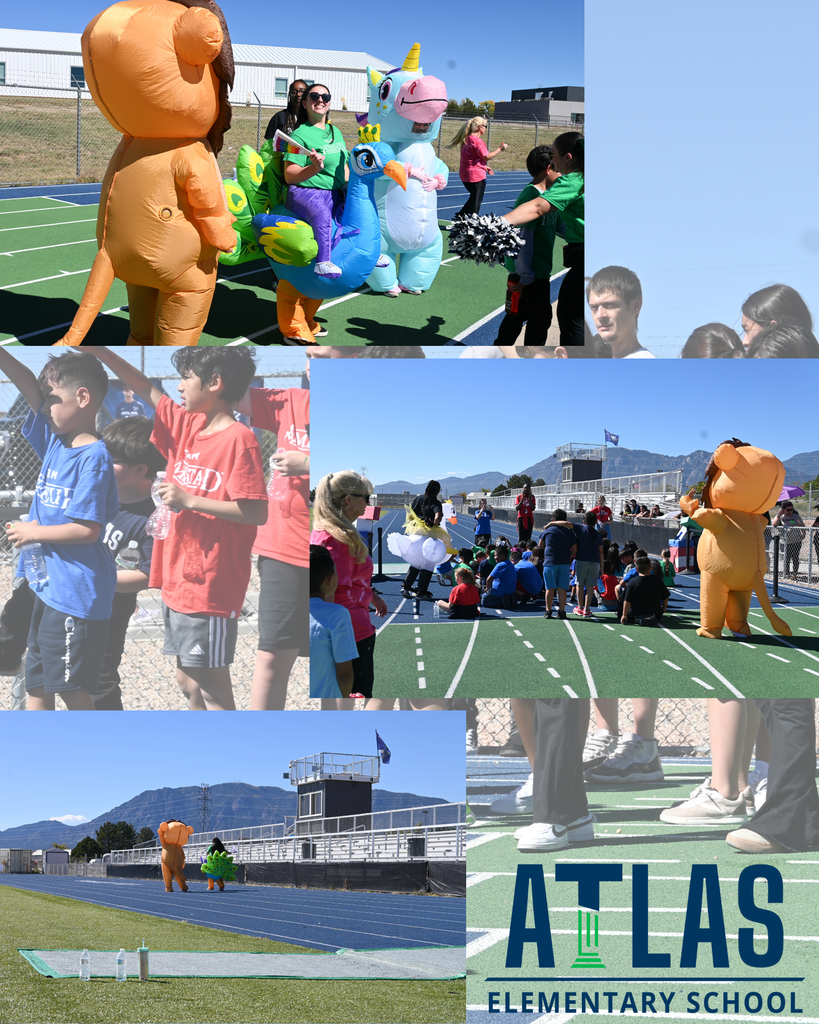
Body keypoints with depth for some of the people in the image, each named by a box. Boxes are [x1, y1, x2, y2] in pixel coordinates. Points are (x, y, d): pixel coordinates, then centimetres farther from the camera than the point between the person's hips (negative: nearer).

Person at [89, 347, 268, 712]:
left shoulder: (239, 439, -16)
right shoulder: (186, 426, 8)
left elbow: (258, 513, -21)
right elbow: (146, 390, 16)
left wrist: (189, 500, -21)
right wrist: (97, 350, 10)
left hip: (211, 589, -9)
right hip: (178, 582, 9)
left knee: (213, 689, -2)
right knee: (188, 682, 17)